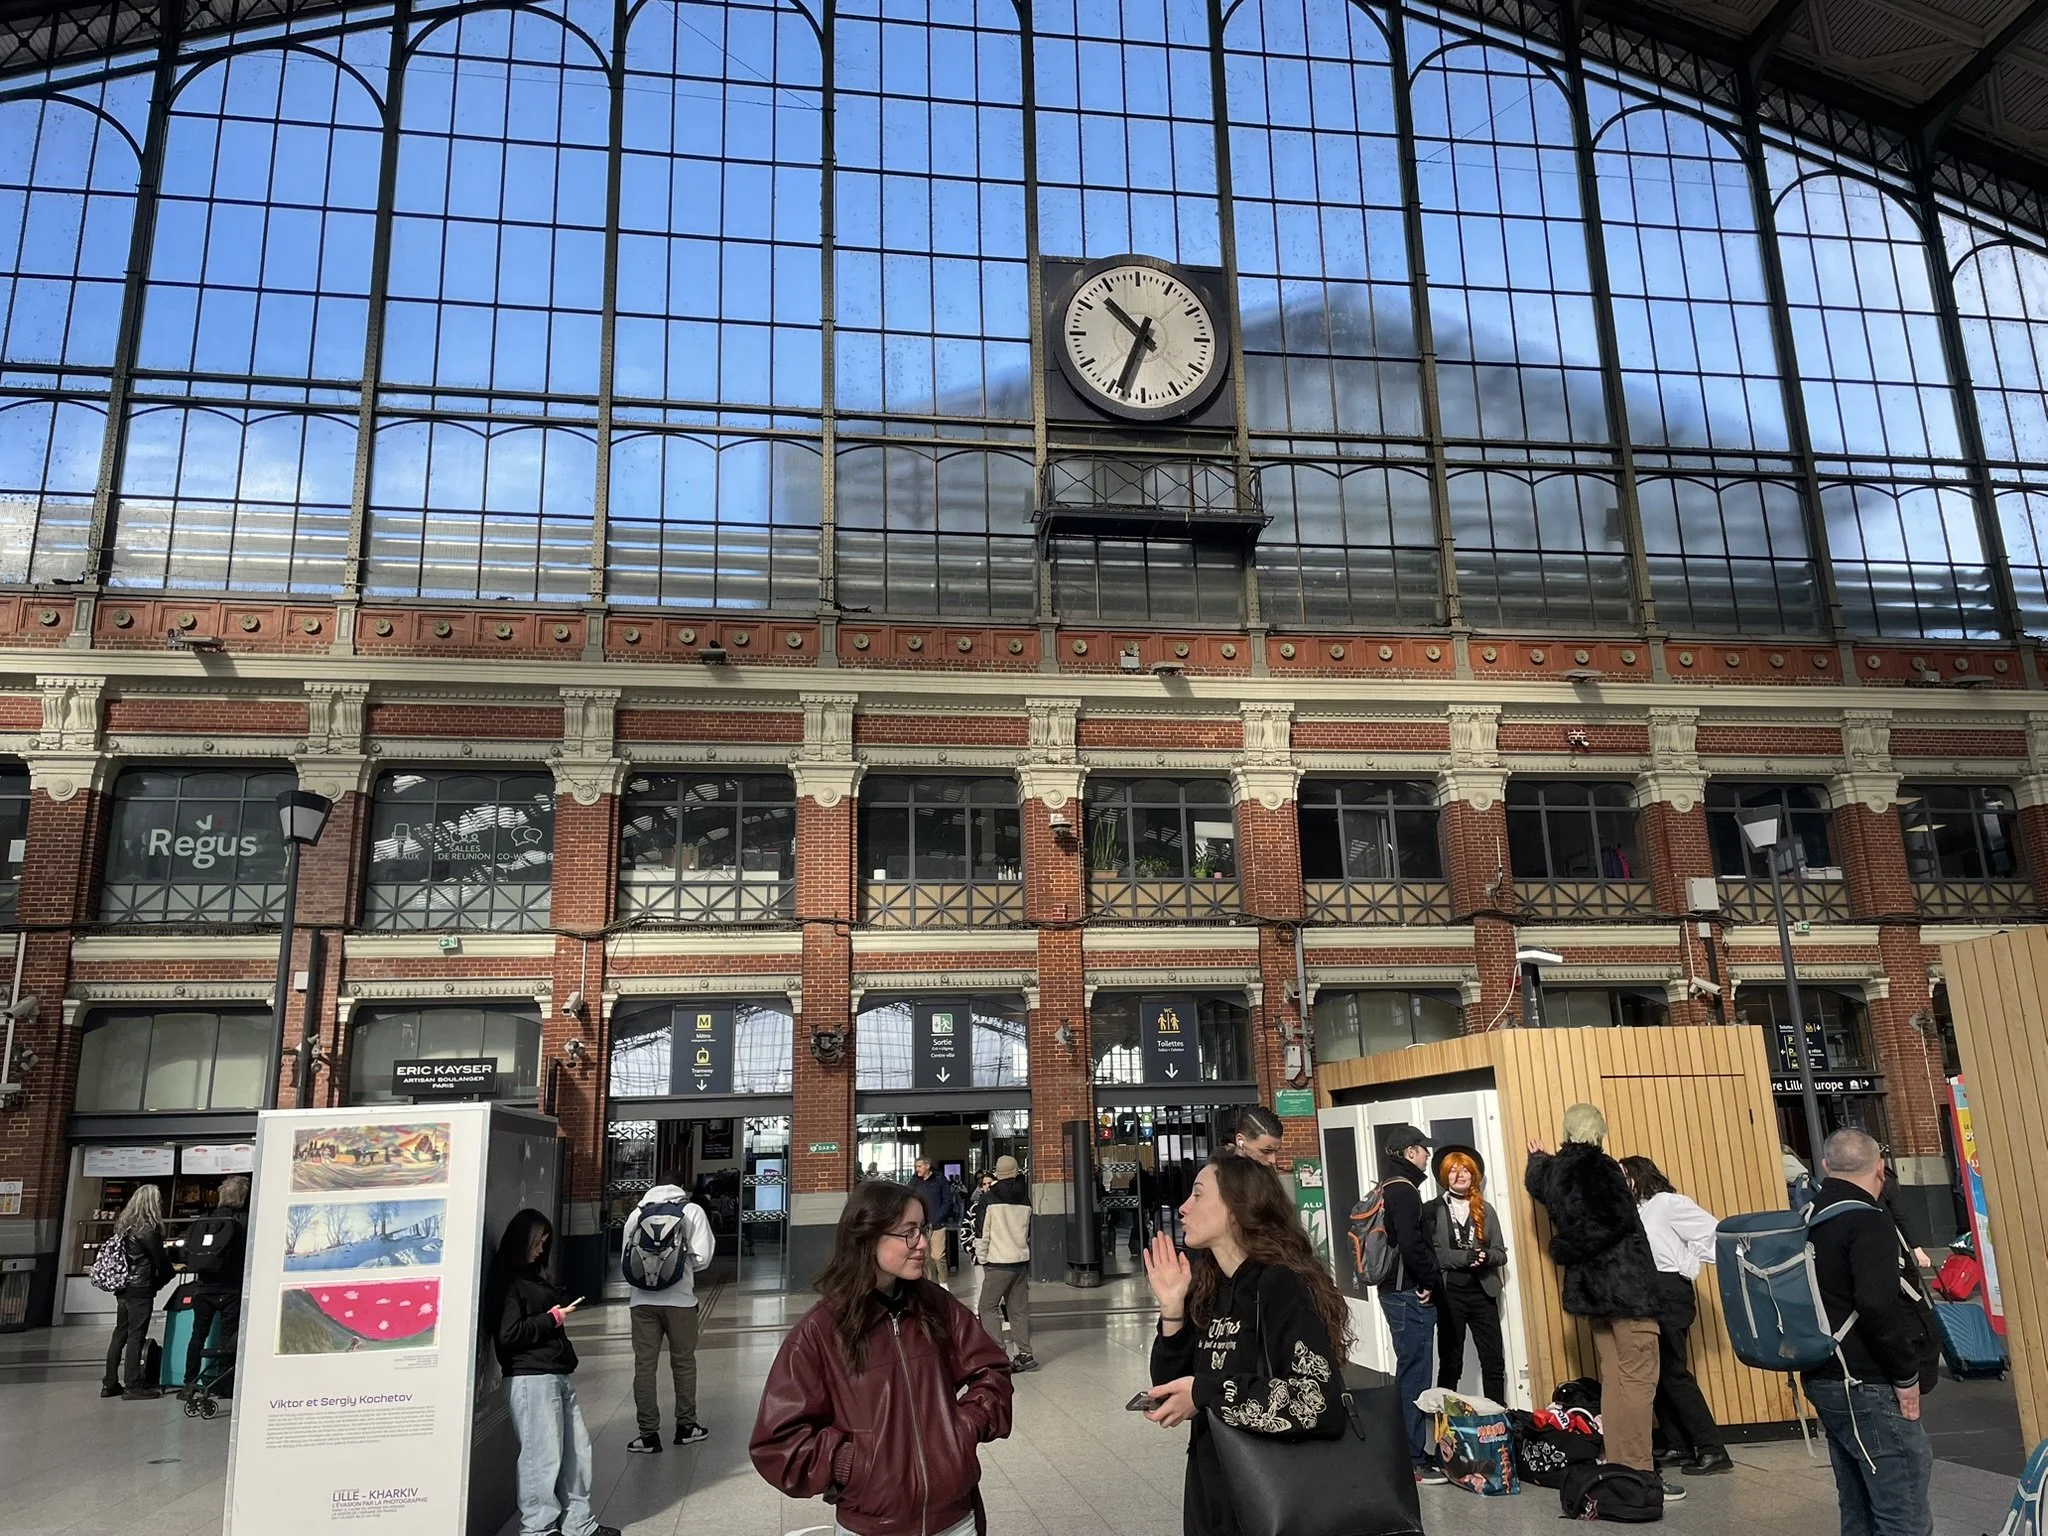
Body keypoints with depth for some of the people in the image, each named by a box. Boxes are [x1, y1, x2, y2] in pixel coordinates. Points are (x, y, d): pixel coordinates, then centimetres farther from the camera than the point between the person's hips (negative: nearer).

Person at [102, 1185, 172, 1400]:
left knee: (120, 1334, 14)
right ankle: (132, 1386, 1)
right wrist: (161, 1280, 11)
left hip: (122, 1288, 8)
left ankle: (110, 1384, 20)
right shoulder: (148, 1230, -15)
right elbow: (161, 1260, -10)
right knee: (136, 1336, -2)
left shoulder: (123, 1226, 8)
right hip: (141, 1290, -8)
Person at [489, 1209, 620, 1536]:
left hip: (558, 1375, 9)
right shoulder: (506, 1282, -8)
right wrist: (551, 1319, -9)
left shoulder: (534, 1277, 20)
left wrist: (558, 1315, 12)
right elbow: (507, 1334, -16)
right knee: (543, 1455, -5)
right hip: (531, 1379, -9)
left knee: (576, 1449, 11)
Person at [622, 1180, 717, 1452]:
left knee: (644, 1366, 7)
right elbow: (701, 1258, -4)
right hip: (679, 1299, -1)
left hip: (642, 1301, 1)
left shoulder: (636, 1213, 10)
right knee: (683, 1363, 13)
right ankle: (686, 1426, 24)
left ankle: (648, 1433, 7)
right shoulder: (691, 1210, 3)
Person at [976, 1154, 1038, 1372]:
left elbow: (984, 1232, -6)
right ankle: (1025, 1354, 11)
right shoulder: (1025, 1199, 6)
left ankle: (998, 1355, -5)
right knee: (1019, 1308, 11)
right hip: (1022, 1260, 5)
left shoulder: (991, 1197, -8)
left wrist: (983, 1259, 3)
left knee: (988, 1307, 2)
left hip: (998, 1262, -5)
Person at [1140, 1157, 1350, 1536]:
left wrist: (1207, 1392, -27)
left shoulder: (1281, 1285, -19)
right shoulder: (1206, 1287, 1)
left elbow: (1324, 1403, -31)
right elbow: (1171, 1393, 3)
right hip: (1208, 1497, 7)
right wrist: (1172, 1310, -10)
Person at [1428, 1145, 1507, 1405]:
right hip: (1449, 1294, -3)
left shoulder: (1486, 1210, 10)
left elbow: (1501, 1254, 8)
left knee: (1494, 1361, 2)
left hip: (1482, 1293, 3)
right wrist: (1464, 1257, -19)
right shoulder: (1433, 1209, -1)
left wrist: (1486, 1256, -14)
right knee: (1450, 1363, 6)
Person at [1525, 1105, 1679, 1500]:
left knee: (1613, 1380, 14)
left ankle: (1618, 1467, 17)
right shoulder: (1600, 1168, -14)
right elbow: (1620, 1222, -23)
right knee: (1638, 1379, -4)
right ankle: (1639, 1473, -4)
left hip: (1591, 1286, 8)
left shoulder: (1553, 1171, 8)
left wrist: (1538, 1156, 48)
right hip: (1626, 1283, -8)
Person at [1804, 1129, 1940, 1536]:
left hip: (1826, 1381, 9)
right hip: (1870, 1387, -9)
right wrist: (1906, 1374, -15)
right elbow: (1877, 1306, -24)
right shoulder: (1867, 1220, -14)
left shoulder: (1811, 1219, 11)